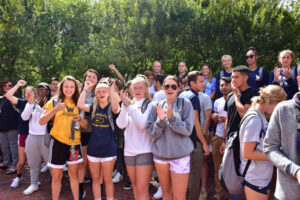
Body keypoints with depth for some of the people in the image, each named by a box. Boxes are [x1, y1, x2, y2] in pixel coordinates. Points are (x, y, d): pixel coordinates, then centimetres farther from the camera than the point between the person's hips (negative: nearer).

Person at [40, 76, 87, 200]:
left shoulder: (78, 104, 7)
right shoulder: (54, 102, -1)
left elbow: (86, 125, 8)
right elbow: (41, 122, -9)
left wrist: (80, 120, -14)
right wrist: (56, 109, -21)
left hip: (74, 142, 3)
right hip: (58, 142, -2)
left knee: (74, 174, 13)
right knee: (57, 176, 7)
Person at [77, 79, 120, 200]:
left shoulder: (111, 107, -5)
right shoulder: (93, 107, 4)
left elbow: (116, 108, -30)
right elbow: (80, 105, -14)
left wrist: (112, 89, -29)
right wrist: (86, 89, -10)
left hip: (108, 149, -3)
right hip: (93, 148, 3)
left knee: (107, 180, 8)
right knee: (95, 179, 14)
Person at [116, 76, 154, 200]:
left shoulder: (150, 105, -5)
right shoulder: (129, 104, 9)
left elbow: (143, 124, -19)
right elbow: (121, 124, -4)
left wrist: (130, 106, -19)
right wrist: (124, 105, -15)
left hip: (145, 151, -5)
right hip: (129, 150, 5)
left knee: (142, 189, -4)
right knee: (135, 185, 17)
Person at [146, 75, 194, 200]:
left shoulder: (185, 104, -4)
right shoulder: (157, 106, 4)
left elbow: (188, 130, -11)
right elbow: (152, 133, 0)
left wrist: (172, 118, -24)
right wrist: (161, 120, -18)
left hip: (180, 155, -3)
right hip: (160, 154, 3)